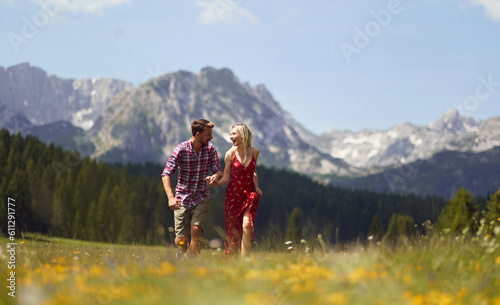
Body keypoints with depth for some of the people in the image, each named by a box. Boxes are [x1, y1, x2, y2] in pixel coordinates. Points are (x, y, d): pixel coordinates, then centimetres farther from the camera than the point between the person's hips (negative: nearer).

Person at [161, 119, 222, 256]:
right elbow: (166, 174, -16)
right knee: (180, 240, 0)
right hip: (182, 200, -1)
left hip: (202, 199, 1)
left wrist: (215, 176, -26)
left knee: (195, 230, -21)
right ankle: (181, 252, 37)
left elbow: (218, 170, 1)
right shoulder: (181, 150, -14)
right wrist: (171, 197, -31)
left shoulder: (210, 149, -4)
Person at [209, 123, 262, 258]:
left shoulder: (254, 152, 3)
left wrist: (256, 186, 6)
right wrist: (216, 182, -23)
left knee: (247, 225, -19)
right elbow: (226, 177, -4)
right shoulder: (231, 154, -4)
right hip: (233, 195, -1)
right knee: (233, 232, 0)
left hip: (250, 195, 1)